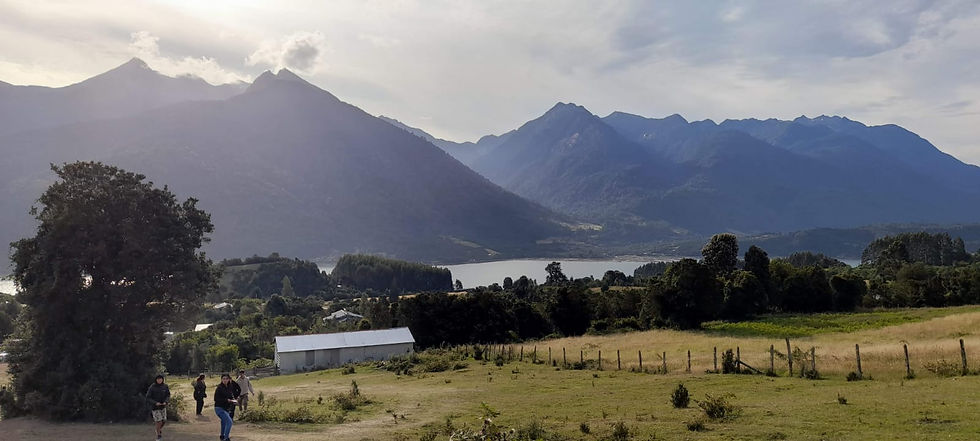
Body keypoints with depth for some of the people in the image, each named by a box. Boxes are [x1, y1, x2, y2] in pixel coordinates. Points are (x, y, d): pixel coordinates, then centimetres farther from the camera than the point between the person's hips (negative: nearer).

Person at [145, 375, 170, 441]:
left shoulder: (165, 386, -6)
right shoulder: (152, 387, -15)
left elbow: (168, 396, 3)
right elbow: (148, 398, -12)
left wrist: (166, 402, -16)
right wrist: (155, 403, -25)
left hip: (163, 406, 3)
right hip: (155, 407, -3)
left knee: (164, 421, 7)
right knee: (158, 421, -6)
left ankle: (159, 429, 39)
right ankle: (159, 435, 15)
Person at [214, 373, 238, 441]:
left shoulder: (229, 387, 5)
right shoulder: (219, 388, -16)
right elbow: (216, 399, -19)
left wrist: (233, 400, -3)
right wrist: (227, 400, -24)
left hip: (226, 409, 8)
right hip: (219, 408, -8)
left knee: (224, 422, 25)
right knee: (229, 421, -20)